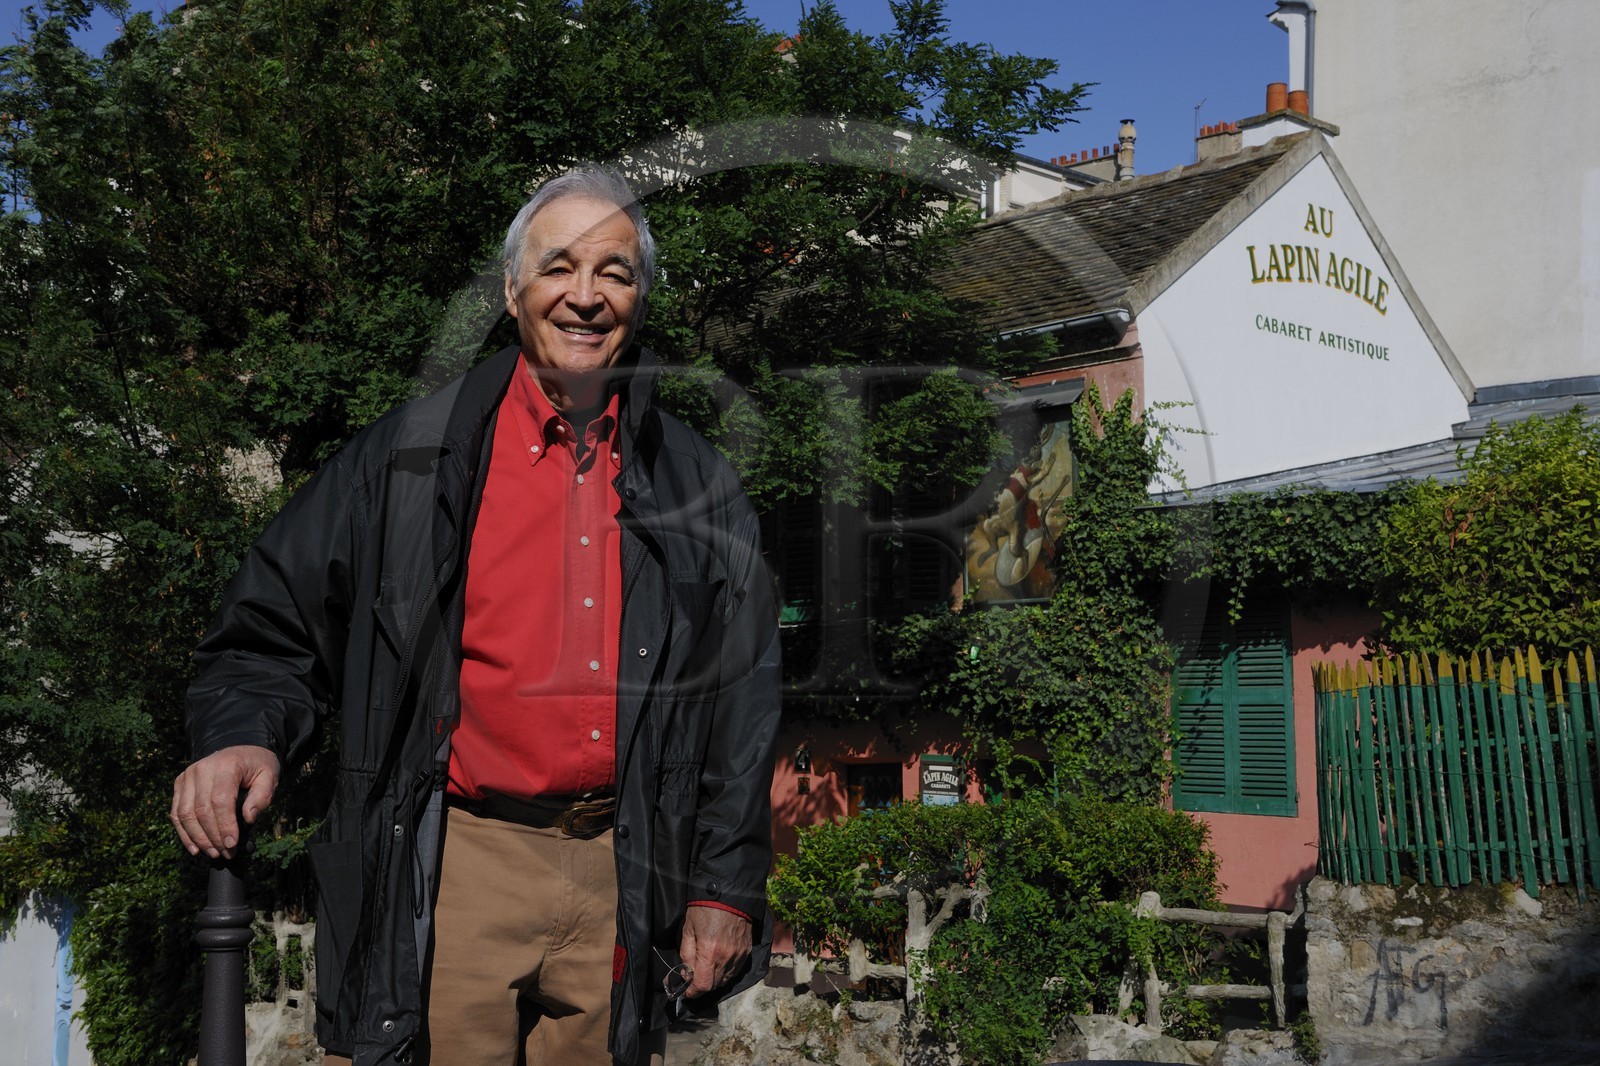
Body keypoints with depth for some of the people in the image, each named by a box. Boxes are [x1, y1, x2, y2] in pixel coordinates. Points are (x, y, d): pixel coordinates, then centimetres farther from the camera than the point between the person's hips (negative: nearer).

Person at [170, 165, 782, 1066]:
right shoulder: (412, 458, 3)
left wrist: (728, 887, 6)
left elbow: (741, 704, 10)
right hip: (458, 871, -2)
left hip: (623, 880, 2)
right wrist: (245, 733, -15)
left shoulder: (699, 487, 9)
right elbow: (276, 629, 6)